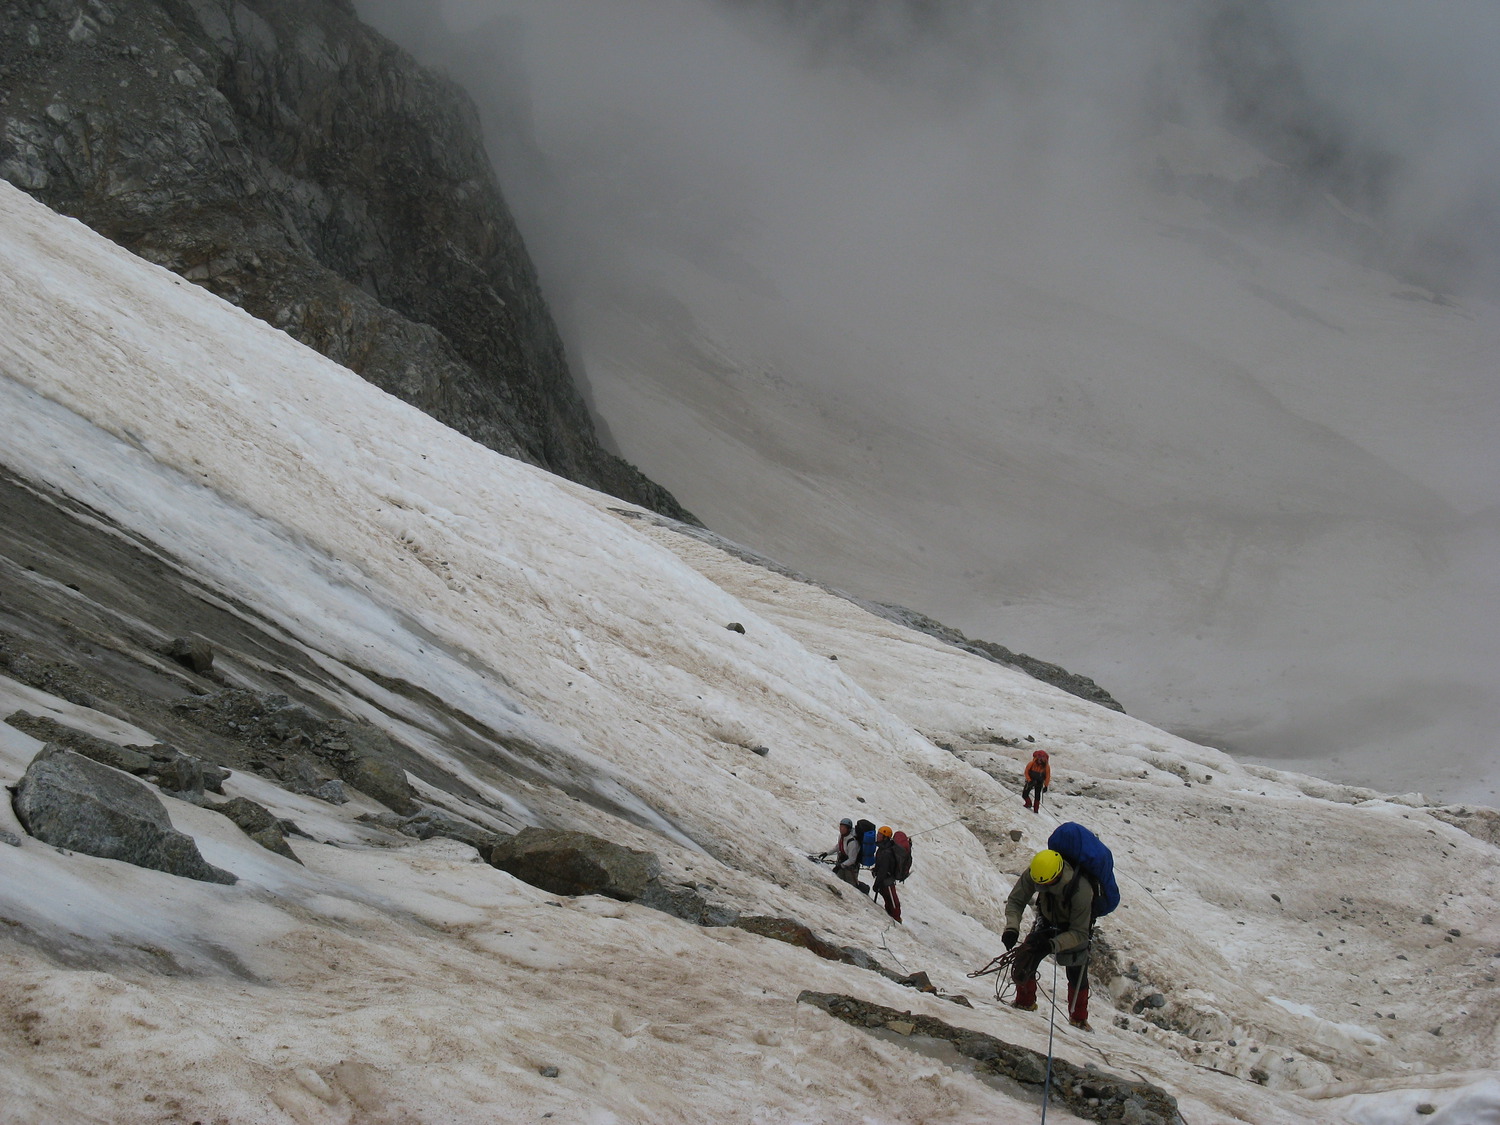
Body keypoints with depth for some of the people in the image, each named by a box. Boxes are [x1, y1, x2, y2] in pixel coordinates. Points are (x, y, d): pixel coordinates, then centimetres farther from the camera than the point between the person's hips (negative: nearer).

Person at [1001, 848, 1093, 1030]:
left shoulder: (1082, 891, -40)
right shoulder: (1032, 875, -30)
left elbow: (1079, 933, -33)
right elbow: (1015, 901, -18)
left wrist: (1053, 944, -47)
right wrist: (1012, 928, -35)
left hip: (1074, 930, -3)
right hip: (1047, 923, 3)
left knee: (1077, 974, -6)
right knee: (1023, 964, -7)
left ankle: (1078, 1018, 16)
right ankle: (1025, 1002, 18)